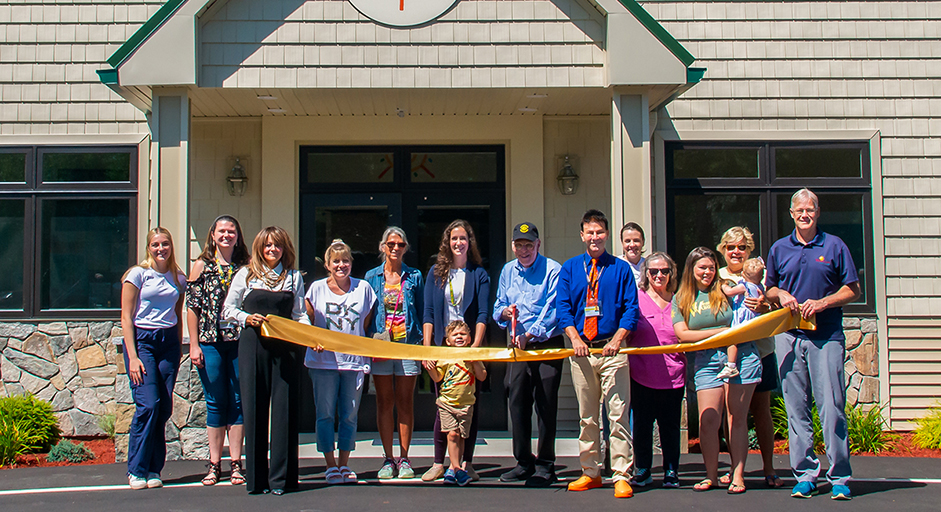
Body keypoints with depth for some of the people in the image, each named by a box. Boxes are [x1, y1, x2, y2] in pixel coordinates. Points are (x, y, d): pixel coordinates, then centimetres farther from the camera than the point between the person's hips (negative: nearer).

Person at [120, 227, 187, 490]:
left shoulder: (179, 278, 12)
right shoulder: (138, 274, -1)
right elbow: (126, 317, -3)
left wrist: (178, 349, 10)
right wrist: (133, 356, -11)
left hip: (169, 341, 4)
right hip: (141, 339, -4)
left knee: (164, 408, -2)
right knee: (148, 404, -14)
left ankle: (154, 469, 9)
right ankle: (137, 470, -3)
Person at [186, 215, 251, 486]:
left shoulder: (245, 267, 7)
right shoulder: (202, 265, 3)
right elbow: (192, 306, 1)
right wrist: (194, 345, -4)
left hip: (239, 342, 1)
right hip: (210, 342, -1)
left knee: (238, 401, 3)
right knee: (215, 403, 4)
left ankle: (235, 463, 10)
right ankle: (214, 464, 11)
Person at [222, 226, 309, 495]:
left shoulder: (294, 277, 12)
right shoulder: (245, 274, 8)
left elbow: (300, 314, 10)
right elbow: (228, 308, 12)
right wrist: (245, 318, -7)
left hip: (286, 348, 1)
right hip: (253, 344, -1)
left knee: (284, 409, -2)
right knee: (254, 408, -1)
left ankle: (281, 477, 4)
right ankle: (256, 478, 6)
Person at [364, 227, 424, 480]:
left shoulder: (414, 277, 7)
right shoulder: (372, 277, 8)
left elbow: (422, 312, 8)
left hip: (408, 343, 0)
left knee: (405, 402, 2)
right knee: (384, 402, 3)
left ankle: (404, 459, 8)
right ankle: (388, 459, 9)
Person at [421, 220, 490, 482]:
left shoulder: (478, 274, 5)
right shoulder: (435, 272, 8)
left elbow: (482, 315, -3)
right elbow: (428, 314, 5)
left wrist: (475, 347, -15)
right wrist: (427, 348, -5)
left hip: (469, 345, -1)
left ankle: (467, 463, 9)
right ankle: (439, 463, 7)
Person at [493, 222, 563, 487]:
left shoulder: (553, 270, -8)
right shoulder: (507, 271, 12)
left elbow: (553, 311, -16)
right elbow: (498, 309, 16)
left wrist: (529, 334, -24)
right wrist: (505, 312, -8)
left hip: (548, 345, -5)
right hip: (519, 345, 6)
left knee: (546, 404, -3)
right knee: (517, 403, 6)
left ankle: (545, 465, 4)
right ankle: (524, 462, 17)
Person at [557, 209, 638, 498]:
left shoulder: (621, 269, 6)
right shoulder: (569, 269, 12)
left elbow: (631, 309, 1)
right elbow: (562, 307, 5)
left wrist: (616, 339, -13)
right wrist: (575, 338, -10)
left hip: (612, 350, -2)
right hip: (581, 350, 2)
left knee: (618, 415, -6)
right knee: (587, 417, 9)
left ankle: (621, 477, -4)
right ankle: (590, 473, 17)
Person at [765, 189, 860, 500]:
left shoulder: (834, 246, 5)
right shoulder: (779, 249, 13)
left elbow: (852, 290, 5)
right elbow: (769, 290, 23)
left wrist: (822, 303, -10)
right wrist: (781, 295, 0)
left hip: (827, 337, -2)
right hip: (790, 337, 3)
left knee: (832, 407, -6)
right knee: (796, 409, 3)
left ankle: (839, 477, 0)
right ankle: (805, 474, 9)